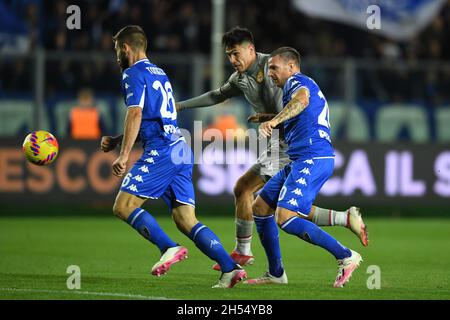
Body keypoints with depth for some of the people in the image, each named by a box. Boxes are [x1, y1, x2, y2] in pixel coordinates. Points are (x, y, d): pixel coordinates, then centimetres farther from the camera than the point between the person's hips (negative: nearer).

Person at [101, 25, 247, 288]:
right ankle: (230, 268, -12)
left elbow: (136, 115, -14)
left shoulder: (134, 74, -1)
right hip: (181, 150, 9)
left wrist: (124, 155, -16)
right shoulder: (160, 74, 27)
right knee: (186, 220, 2)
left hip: (161, 151, -9)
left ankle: (169, 248, -21)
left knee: (123, 207, -6)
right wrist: (116, 141, 33)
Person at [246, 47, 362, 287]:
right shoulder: (303, 85, 26)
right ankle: (275, 273, 16)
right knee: (260, 207, 13)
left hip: (311, 159, -11)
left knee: (285, 218, -21)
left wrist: (273, 121, -44)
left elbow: (302, 100, -30)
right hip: (301, 161, 11)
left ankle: (345, 256, -16)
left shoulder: (296, 81, -5)